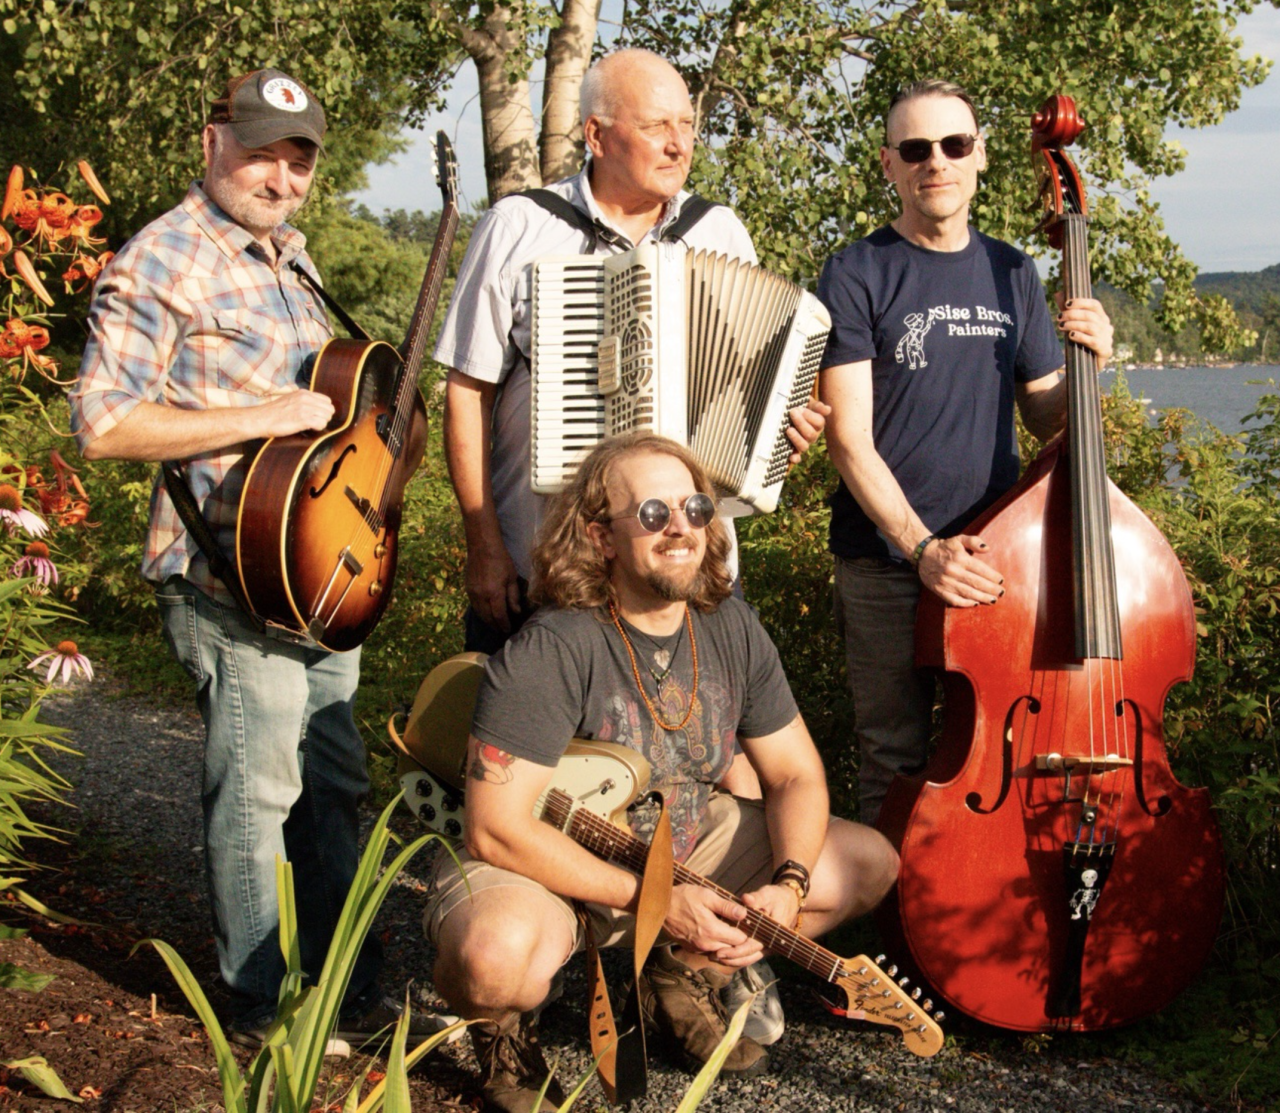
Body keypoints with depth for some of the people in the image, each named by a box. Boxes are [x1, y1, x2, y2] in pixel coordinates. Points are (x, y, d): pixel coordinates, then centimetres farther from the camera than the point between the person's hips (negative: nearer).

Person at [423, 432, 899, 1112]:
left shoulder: (732, 629, -6)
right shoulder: (550, 652, -27)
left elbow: (796, 775, 2)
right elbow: (497, 829, -30)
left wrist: (788, 884, -18)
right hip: (552, 865, -6)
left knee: (870, 862, -1)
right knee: (495, 954, -40)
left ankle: (688, 978, 15)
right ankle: (505, 1031, -1)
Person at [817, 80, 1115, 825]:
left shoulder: (1012, 274, 11)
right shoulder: (858, 276, -4)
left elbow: (1045, 420, 15)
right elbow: (850, 437, -11)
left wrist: (1087, 366, -6)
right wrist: (921, 546, -21)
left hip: (995, 557, 4)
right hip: (886, 561, -4)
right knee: (899, 761, 4)